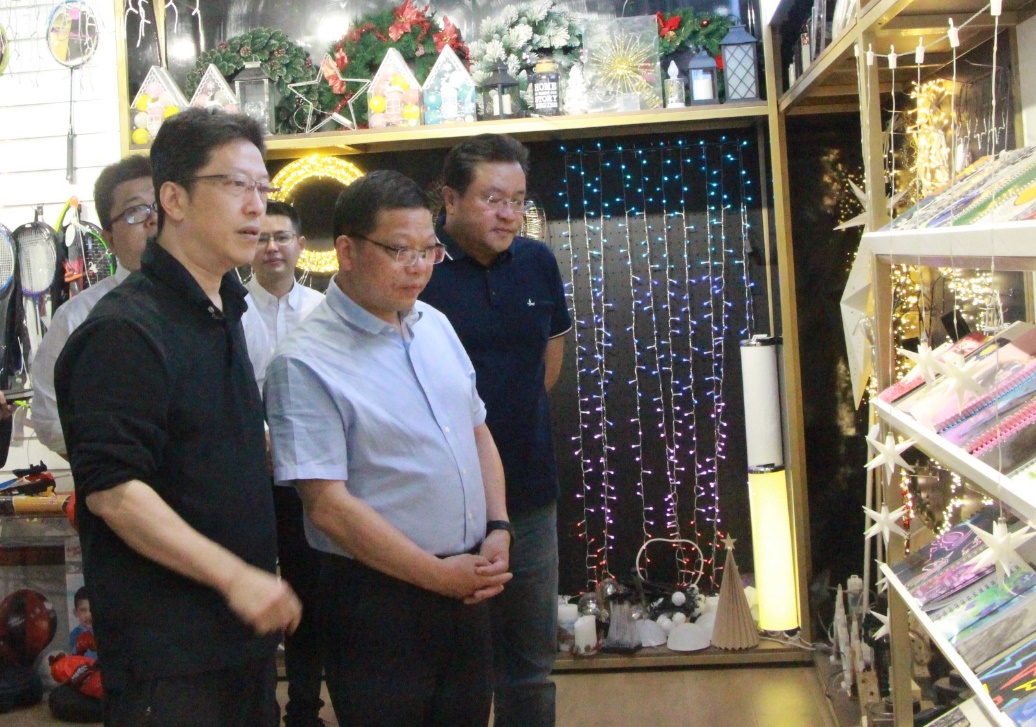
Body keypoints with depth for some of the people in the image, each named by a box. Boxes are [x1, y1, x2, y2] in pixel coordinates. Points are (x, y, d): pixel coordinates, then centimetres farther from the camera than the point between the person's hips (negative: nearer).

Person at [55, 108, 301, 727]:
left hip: (242, 628, 9)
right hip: (165, 647, -9)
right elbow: (111, 489, -24)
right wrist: (235, 577, -23)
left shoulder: (222, 312, 12)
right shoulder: (125, 330, -17)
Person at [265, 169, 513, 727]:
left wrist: (498, 531, 1)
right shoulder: (305, 364, -17)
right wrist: (438, 574, -15)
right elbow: (328, 505, -20)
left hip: (467, 587, 7)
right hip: (379, 601, -7)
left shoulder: (436, 326, 7)